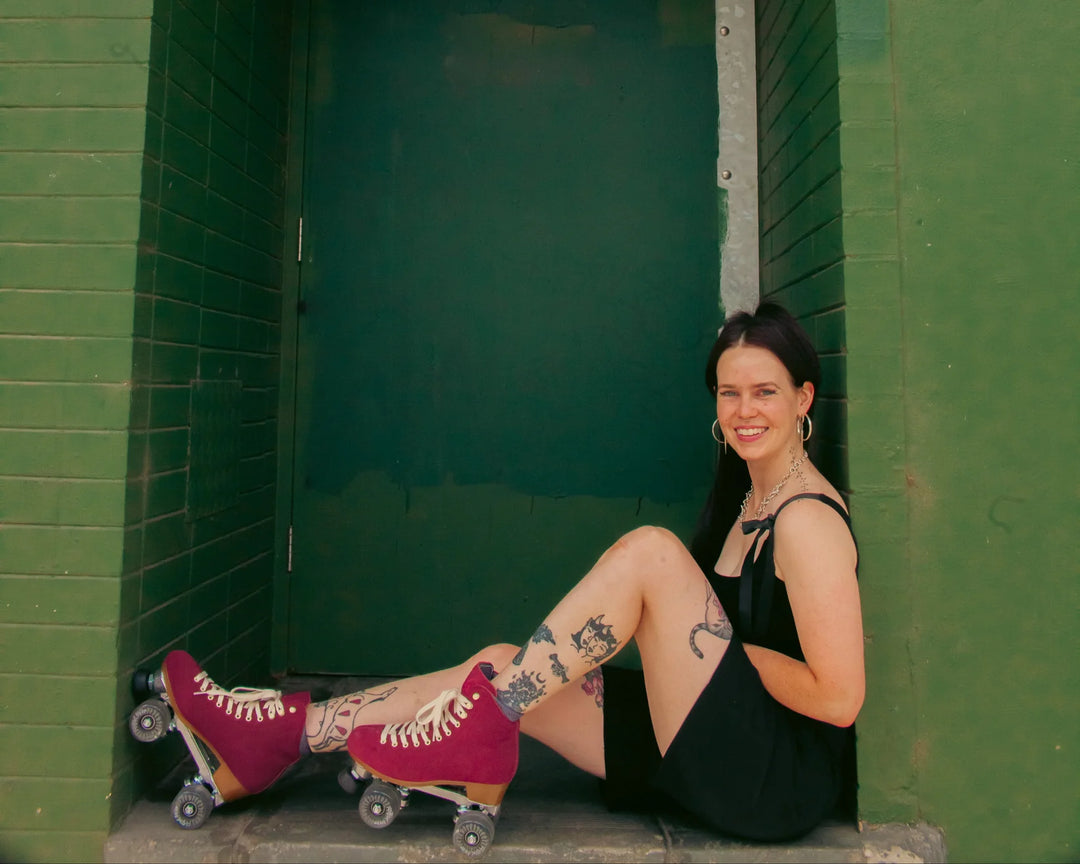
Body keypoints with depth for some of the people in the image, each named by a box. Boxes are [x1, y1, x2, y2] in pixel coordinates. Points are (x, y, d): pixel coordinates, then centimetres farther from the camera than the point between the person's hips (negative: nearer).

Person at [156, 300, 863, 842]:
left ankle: (477, 725, -17)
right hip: (724, 760, 8)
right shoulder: (749, 498, 11)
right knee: (502, 668, -5)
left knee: (650, 550, -25)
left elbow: (839, 698, -19)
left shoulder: (807, 518, -15)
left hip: (781, 780, -7)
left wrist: (728, 647, -9)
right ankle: (285, 733, 0)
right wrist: (689, 638, -1)